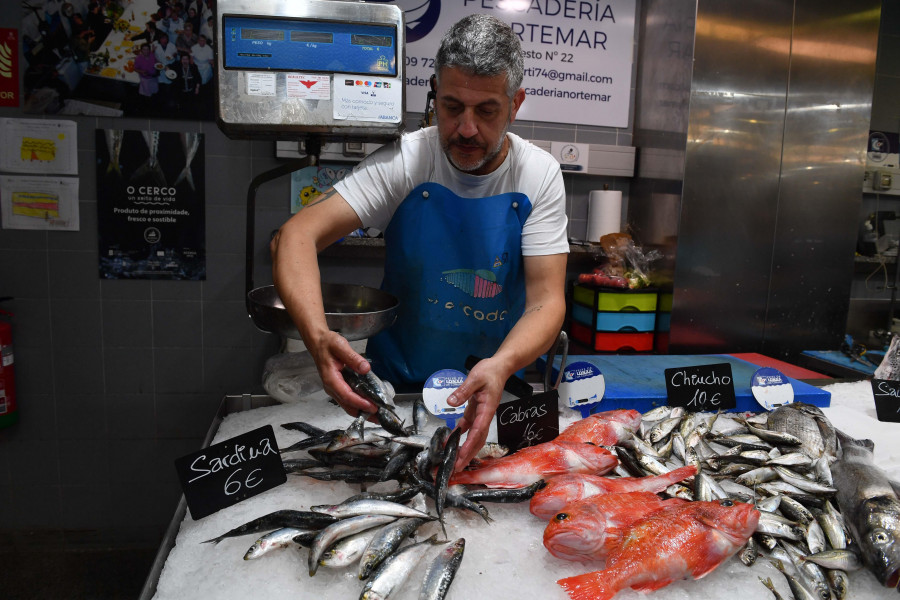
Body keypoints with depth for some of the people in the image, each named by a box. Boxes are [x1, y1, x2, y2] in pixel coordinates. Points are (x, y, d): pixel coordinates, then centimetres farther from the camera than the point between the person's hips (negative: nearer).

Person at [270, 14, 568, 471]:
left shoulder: (539, 174, -8)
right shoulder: (405, 162, -11)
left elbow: (546, 301, -14)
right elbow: (296, 236, -19)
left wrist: (501, 366, -36)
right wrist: (318, 337, -38)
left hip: (496, 385, 1)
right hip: (397, 380, 0)